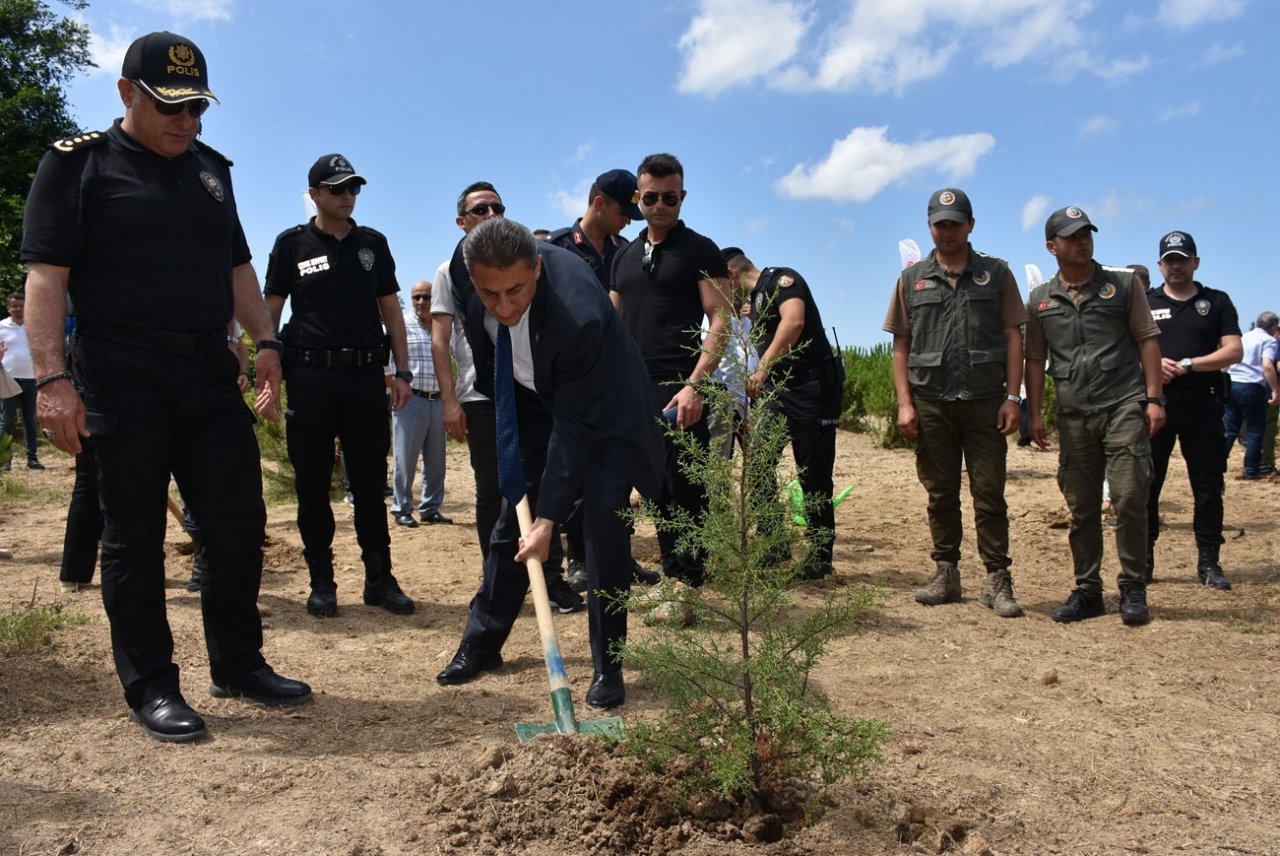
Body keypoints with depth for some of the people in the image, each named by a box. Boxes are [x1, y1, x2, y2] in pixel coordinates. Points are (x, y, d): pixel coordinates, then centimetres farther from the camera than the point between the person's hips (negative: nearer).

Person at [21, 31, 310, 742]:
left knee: (241, 524, 6)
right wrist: (52, 378, -15)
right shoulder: (79, 164, 0)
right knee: (135, 536, 2)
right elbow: (46, 275, -6)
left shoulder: (211, 169, 17)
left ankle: (239, 664, 22)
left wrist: (265, 342, 10)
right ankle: (151, 687, 14)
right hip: (123, 381, -5)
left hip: (210, 375, 5)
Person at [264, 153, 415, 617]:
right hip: (310, 375, -1)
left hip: (366, 374, 2)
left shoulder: (373, 243, 12)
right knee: (312, 483, 4)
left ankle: (380, 579, 12)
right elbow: (271, 310, 5)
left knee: (371, 483, 4)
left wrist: (403, 372, 5)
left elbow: (390, 309, 12)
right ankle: (321, 581, 14)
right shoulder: (292, 244, 6)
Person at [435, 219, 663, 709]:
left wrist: (548, 518, -30)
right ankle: (481, 644, 21)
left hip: (603, 411, -5)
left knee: (603, 530, -13)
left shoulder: (577, 315, -40)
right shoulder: (473, 268, -20)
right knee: (510, 519, 7)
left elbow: (574, 427, -33)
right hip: (531, 399, 6)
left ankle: (607, 668, 2)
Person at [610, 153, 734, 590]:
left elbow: (721, 320, -8)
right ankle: (670, 575, 21)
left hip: (679, 392, -6)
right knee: (657, 490, 11)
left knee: (684, 491, -5)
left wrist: (695, 384, -19)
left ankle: (686, 586, 2)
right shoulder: (624, 256, 18)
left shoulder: (701, 250, 1)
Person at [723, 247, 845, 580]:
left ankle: (821, 557, 9)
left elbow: (794, 321, -26)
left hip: (812, 388, -9)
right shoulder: (755, 300, 20)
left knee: (814, 477, -2)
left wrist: (763, 368, -30)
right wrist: (756, 405, 26)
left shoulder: (780, 278, -8)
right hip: (777, 390, 9)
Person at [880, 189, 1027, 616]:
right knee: (941, 494, 8)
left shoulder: (996, 273, 9)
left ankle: (997, 581, 6)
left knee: (989, 494, 0)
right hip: (931, 404, 1)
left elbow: (1013, 337, 4)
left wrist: (1012, 397, -5)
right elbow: (901, 344, 8)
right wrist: (904, 402, -1)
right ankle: (945, 575, 18)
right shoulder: (912, 278, 11)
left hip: (985, 403, -1)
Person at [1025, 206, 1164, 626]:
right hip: (1074, 414, 2)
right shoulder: (1040, 300, 10)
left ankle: (1133, 588, 8)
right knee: (1081, 508, 6)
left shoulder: (1123, 283, 6)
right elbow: (1035, 359, 13)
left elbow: (1147, 340, 5)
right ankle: (1087, 590, 16)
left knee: (1130, 499, -7)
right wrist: (1035, 413, 6)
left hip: (1125, 406, -2)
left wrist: (1154, 398, -3)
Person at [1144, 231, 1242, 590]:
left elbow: (1233, 351, 0)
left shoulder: (1217, 302, 10)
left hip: (1202, 405, 0)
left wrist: (1187, 365, -13)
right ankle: (1143, 560, 8)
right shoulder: (1144, 303, 11)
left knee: (1208, 487, 4)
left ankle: (1209, 562, 13)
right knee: (1145, 484, 0)